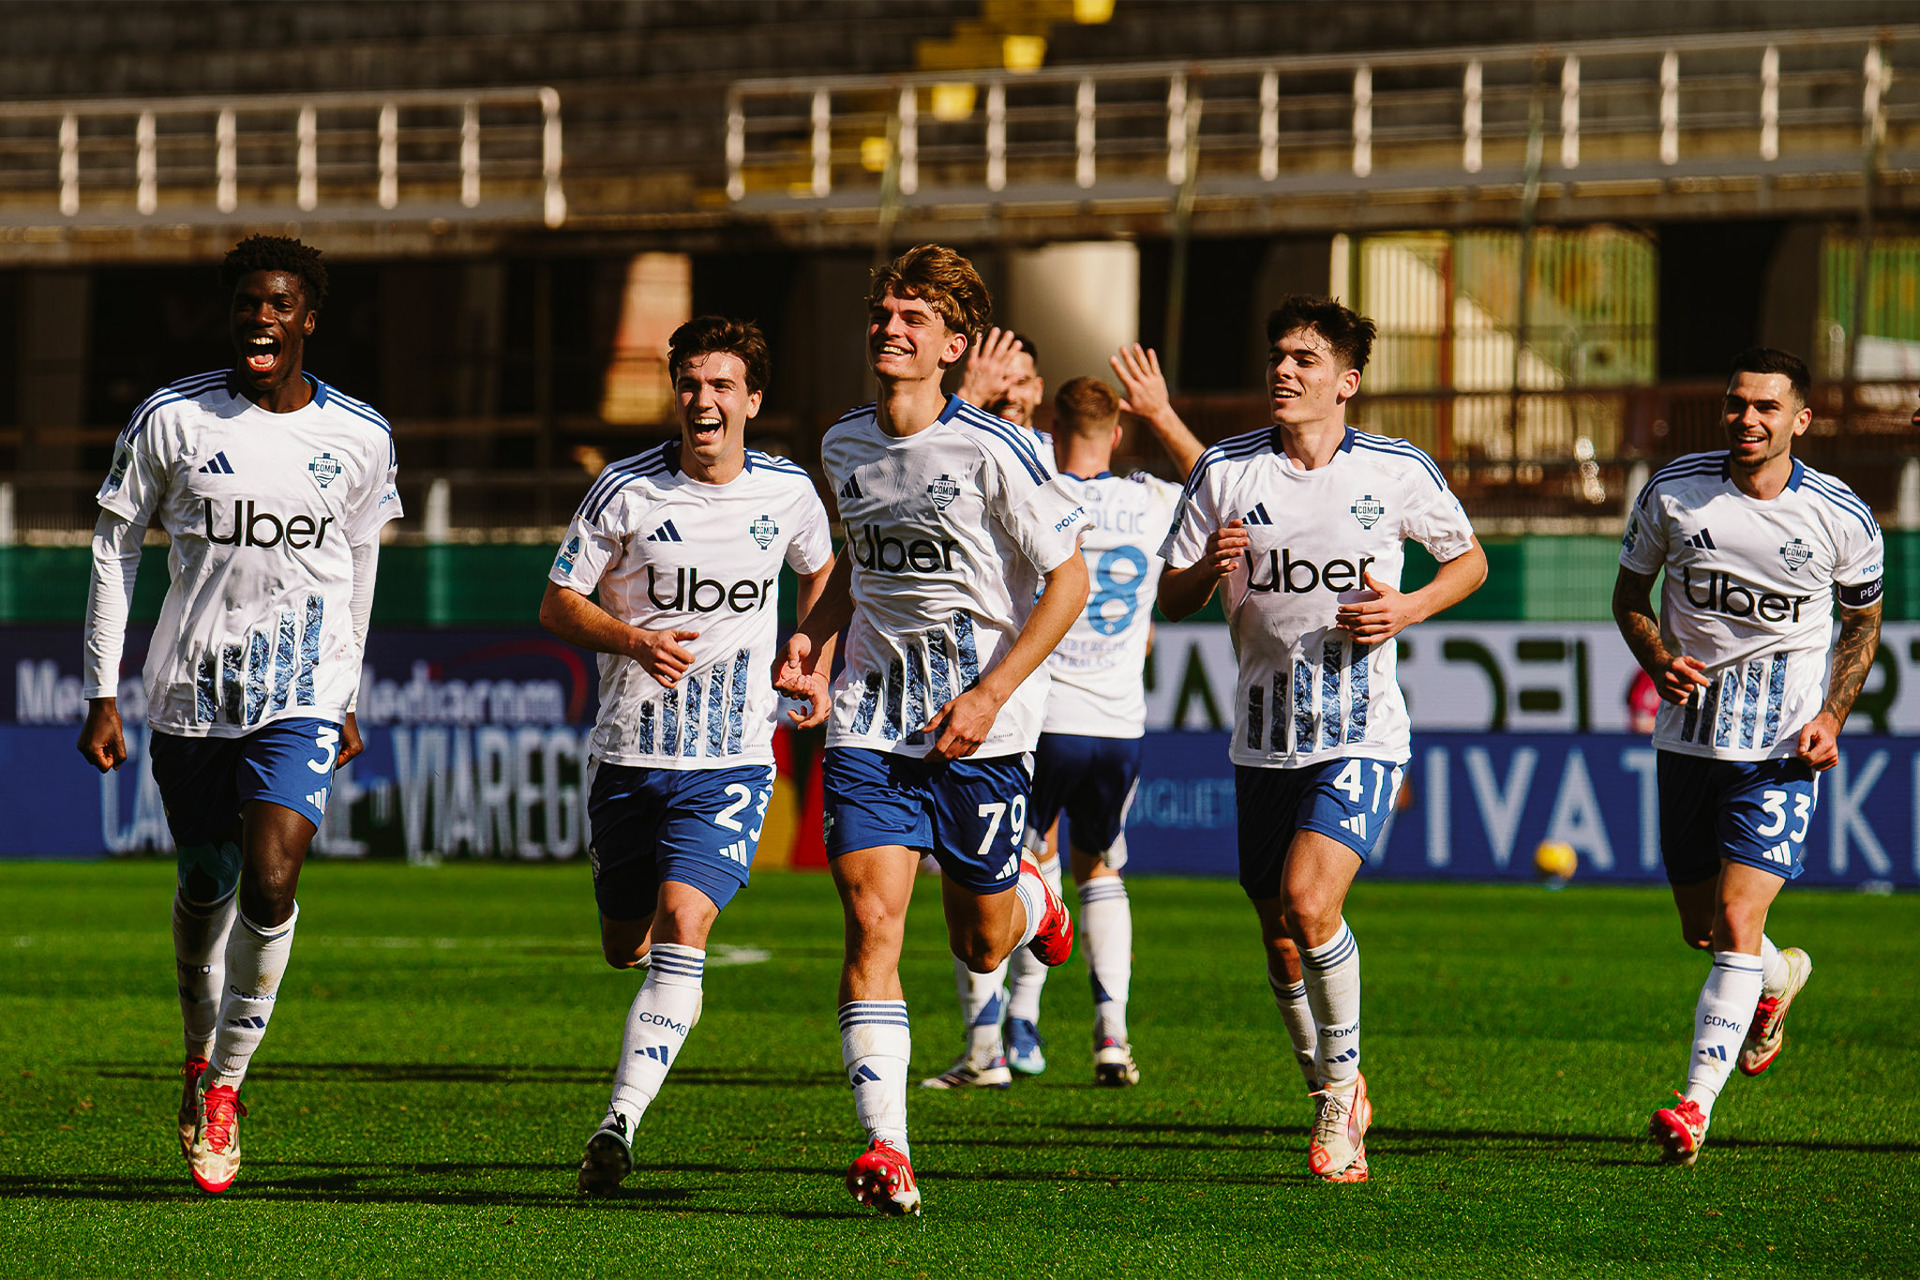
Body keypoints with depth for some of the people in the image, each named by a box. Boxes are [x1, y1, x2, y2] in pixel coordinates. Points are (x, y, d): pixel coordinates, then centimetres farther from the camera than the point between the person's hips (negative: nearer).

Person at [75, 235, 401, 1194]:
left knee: (271, 879, -19)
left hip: (301, 697, -1)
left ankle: (224, 1083, -5)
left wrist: (345, 698, 20)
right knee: (204, 889, 12)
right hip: (190, 694, 1)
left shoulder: (360, 439, 1)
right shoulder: (172, 420, -4)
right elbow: (116, 548, 2)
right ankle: (200, 1054, 39)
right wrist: (101, 696, -1)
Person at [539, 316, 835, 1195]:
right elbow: (558, 604, -1)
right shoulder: (626, 490, -5)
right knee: (623, 947, 11)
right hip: (629, 751, 1)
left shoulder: (788, 492, 1)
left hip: (732, 761, -1)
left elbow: (818, 570, 24)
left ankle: (620, 1122, -26)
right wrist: (636, 642, -18)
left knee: (682, 924, -21)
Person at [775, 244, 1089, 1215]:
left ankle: (1030, 900, 46)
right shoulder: (844, 447, 6)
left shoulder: (990, 451, -13)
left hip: (979, 730, -3)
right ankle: (885, 1151, -16)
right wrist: (815, 630, 6)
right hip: (871, 721, 3)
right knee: (871, 921, -13)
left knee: (980, 944, 8)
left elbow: (1068, 579, -9)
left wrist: (989, 695, -15)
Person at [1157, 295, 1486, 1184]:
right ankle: (1335, 1108, 28)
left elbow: (1469, 561, 12)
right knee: (1279, 934, 8)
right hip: (1263, 735, 3)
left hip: (1360, 731, -3)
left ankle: (1343, 1075, -1)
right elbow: (1172, 600, 7)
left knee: (1309, 901, -23)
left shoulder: (1399, 471, -3)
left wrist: (1408, 609, -8)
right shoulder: (1226, 471, 1)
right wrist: (1208, 567, -16)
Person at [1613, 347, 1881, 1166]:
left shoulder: (1842, 520, -6)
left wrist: (1832, 717, -3)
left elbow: (1862, 620, 10)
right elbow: (1630, 591, 10)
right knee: (1701, 931, 13)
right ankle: (1778, 979, 48)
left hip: (1782, 751, -3)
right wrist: (1659, 662, -10)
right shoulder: (1672, 493, -4)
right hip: (1689, 737, 3)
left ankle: (1697, 1107, -17)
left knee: (1737, 923, -16)